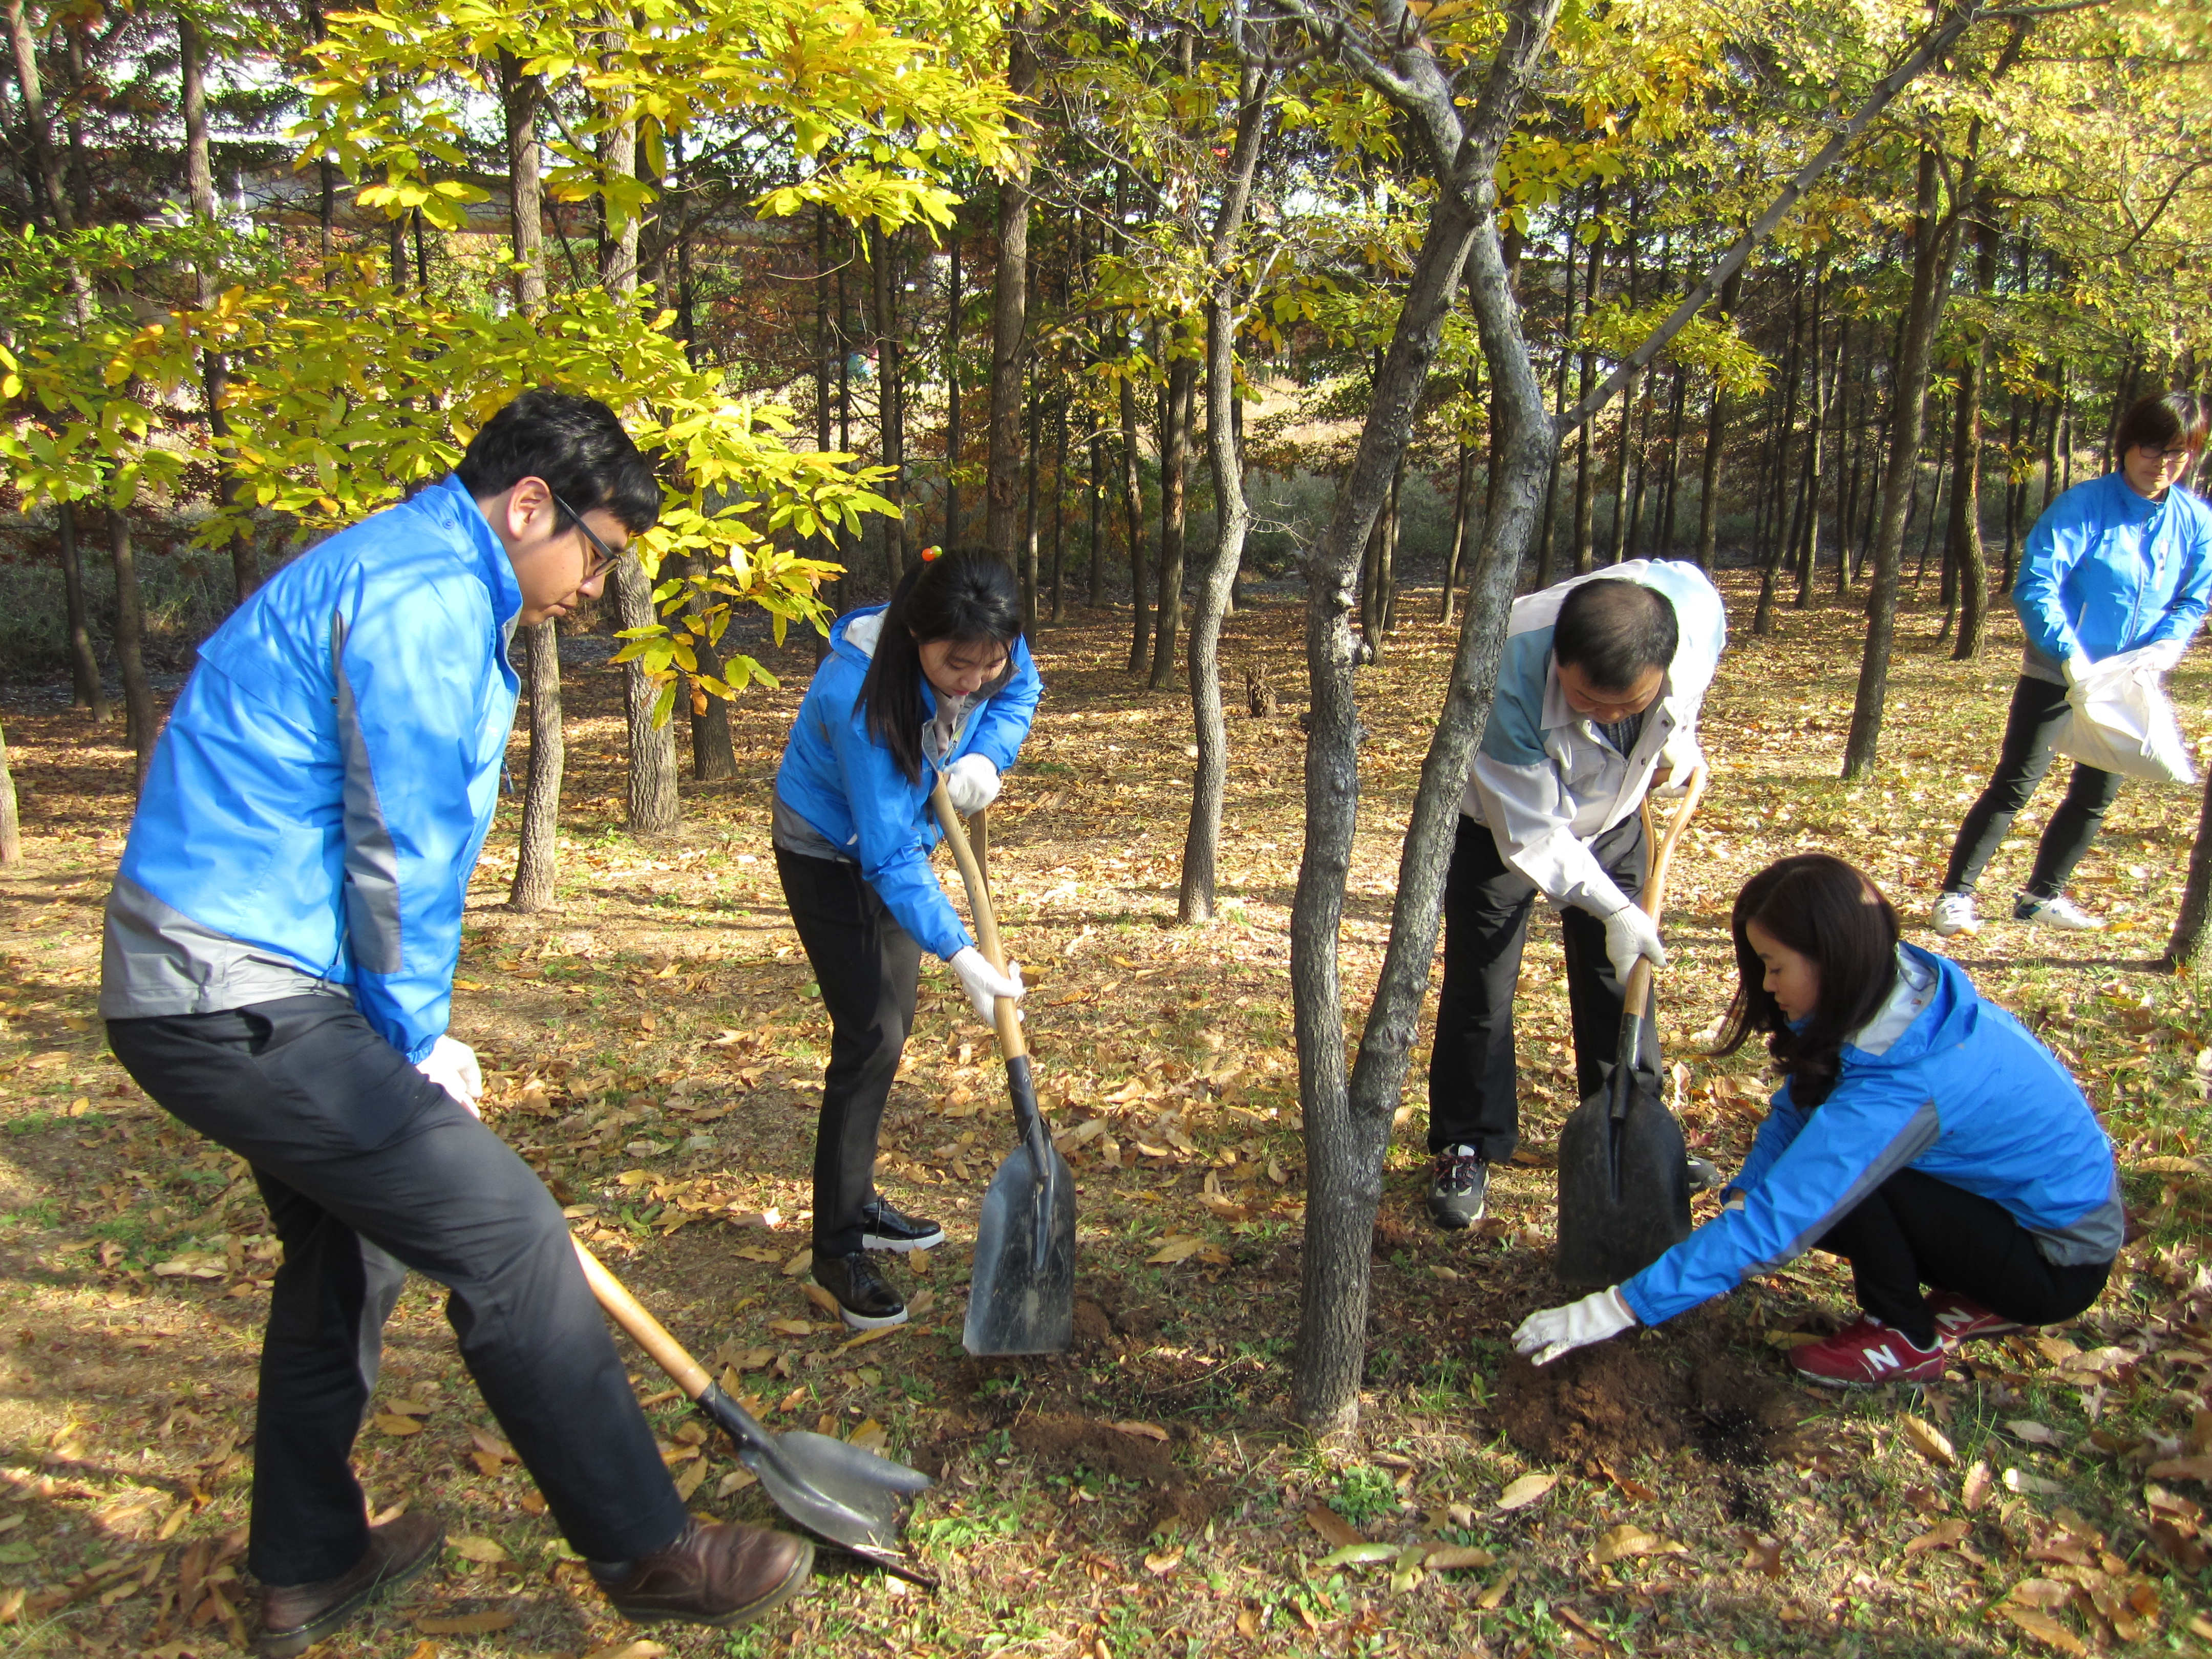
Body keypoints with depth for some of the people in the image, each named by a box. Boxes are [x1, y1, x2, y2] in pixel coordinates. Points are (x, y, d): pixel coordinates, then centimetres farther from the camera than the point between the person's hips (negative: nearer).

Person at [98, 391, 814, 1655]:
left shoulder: (405, 576, 17)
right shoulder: (429, 598, -17)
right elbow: (400, 856, -18)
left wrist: (411, 1036, 18)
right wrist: (421, 1043, -4)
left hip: (200, 995, 11)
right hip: (245, 1003, -11)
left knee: (351, 1249, 22)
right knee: (508, 1236, -8)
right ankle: (646, 1552, 5)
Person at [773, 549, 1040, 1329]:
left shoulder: (987, 651, -23)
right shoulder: (859, 695, -40)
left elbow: (1022, 689, 2)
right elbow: (889, 857, -37)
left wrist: (987, 753, -19)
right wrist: (963, 957, -42)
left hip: (900, 840, 7)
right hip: (831, 858, -7)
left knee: (890, 1024, 14)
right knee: (871, 1037, -11)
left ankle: (855, 1202, 33)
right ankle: (837, 1250, 2)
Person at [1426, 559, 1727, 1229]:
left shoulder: (1697, 605, -31)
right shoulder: (1511, 676, -42)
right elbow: (1530, 834, -31)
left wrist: (1678, 743, 1)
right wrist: (1611, 908, -34)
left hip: (1613, 818, 4)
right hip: (1506, 822, -4)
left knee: (1622, 976, 10)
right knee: (1479, 990, -2)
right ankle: (1466, 1148, 15)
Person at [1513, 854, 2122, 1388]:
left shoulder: (1899, 1087, -35)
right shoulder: (1902, 982, -11)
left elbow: (1773, 1226, -35)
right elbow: (1797, 1101, -1)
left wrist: (1614, 1310, -33)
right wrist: (1744, 1194, -16)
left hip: (2061, 1263, -8)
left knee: (1827, 1185, -25)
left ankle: (1905, 1340, -2)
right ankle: (1979, 1300, 13)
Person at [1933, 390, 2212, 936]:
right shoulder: (2085, 506, -16)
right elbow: (2035, 585, -21)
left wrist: (2161, 651, -11)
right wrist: (2069, 653, -31)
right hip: (2056, 674, -6)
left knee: (2096, 798, 13)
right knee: (2013, 788, -6)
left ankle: (2041, 896, 27)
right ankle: (1956, 895, 1)